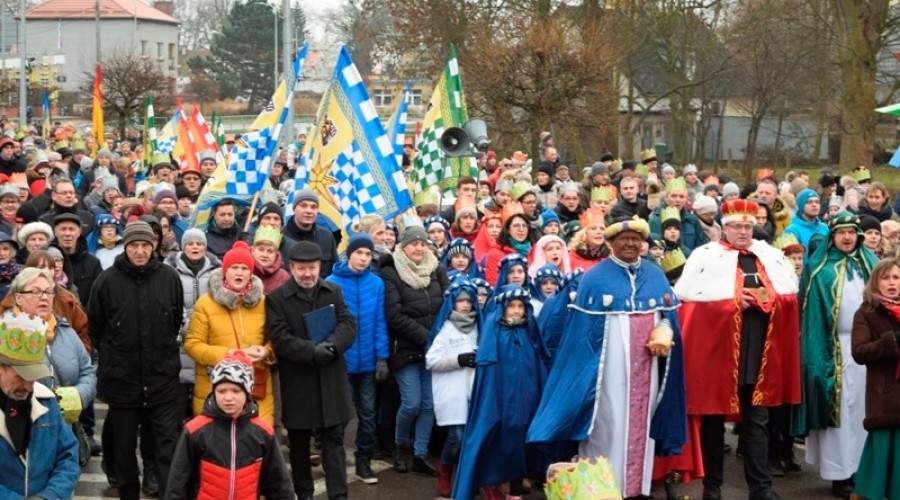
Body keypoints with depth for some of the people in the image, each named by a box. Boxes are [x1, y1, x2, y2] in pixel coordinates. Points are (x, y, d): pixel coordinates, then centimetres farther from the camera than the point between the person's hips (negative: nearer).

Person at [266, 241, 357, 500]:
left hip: (331, 380, 2)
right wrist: (312, 352, -23)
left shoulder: (334, 292, 10)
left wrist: (331, 345, -20)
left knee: (334, 439, 1)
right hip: (297, 382, -2)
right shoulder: (276, 298, -2)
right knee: (299, 442, 10)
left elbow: (349, 324, 0)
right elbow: (280, 338, -12)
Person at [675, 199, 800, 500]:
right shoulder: (704, 256, -2)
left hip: (760, 353, 3)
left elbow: (791, 297, 10)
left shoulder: (772, 257, 11)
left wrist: (766, 299, -10)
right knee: (713, 417, 6)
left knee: (756, 420, 6)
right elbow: (688, 299, -10)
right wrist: (732, 301, -14)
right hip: (716, 349, -3)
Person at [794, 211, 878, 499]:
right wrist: (821, 349, -14)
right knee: (839, 409, -3)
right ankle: (839, 472, 0)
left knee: (864, 408, 6)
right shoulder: (820, 268, 0)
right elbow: (812, 309, -5)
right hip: (834, 347, -4)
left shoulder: (870, 264, 13)